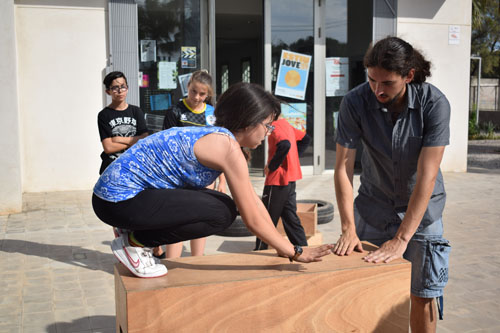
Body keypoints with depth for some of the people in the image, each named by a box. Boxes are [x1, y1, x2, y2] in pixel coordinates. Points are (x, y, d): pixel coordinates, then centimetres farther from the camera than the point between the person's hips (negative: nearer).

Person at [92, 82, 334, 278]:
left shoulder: (218, 137, 11)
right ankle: (133, 242, -7)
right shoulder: (228, 146, -18)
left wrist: (282, 246, 16)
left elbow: (254, 201, 15)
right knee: (220, 213, -19)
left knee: (225, 206, 9)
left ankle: (139, 233, 12)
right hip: (119, 200, -10)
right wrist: (295, 253, -6)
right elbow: (253, 219, -16)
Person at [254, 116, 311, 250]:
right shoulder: (286, 125, 11)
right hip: (290, 180, 9)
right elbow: (306, 139, 21)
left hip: (277, 181, -9)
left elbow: (285, 145, -35)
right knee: (290, 218, 14)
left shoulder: (276, 126, -17)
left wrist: (271, 166, -22)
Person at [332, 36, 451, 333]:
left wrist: (401, 239, -28)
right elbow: (343, 167, -16)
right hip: (374, 206, 1)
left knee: (422, 295, 5)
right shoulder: (355, 102, -18)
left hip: (422, 208, -1)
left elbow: (427, 176, -24)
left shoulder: (434, 103, -21)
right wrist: (348, 229, -23)